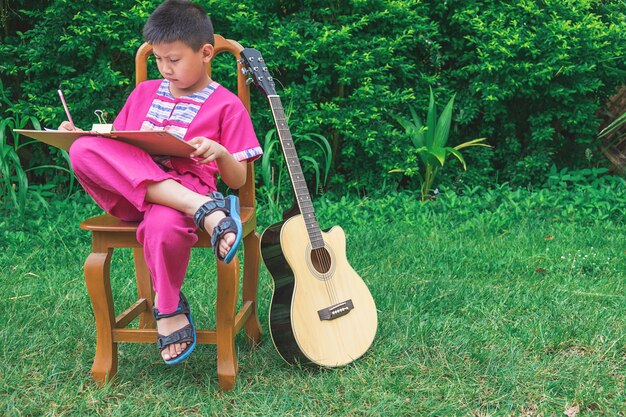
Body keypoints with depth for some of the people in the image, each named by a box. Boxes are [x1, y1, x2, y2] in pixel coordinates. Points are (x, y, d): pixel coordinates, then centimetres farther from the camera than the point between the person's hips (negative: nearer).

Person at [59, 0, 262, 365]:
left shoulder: (226, 105, 9)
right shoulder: (144, 93, 24)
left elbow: (237, 181, 5)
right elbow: (114, 147, 27)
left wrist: (220, 153, -16)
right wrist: (78, 137, 7)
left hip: (186, 186, -4)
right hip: (127, 195, 5)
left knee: (164, 225, -42)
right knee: (83, 150, -29)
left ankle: (170, 308, -9)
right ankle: (206, 210, -38)